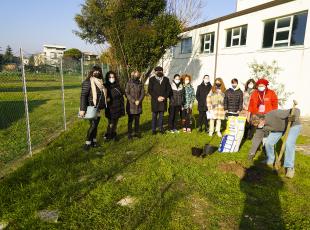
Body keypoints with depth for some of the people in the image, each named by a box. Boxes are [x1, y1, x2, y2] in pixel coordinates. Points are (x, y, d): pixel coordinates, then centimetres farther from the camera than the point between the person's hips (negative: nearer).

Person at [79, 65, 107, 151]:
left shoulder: (100, 82, 10)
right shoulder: (87, 82, -12)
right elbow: (83, 96, -17)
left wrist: (102, 105, 16)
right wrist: (82, 109, -22)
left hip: (98, 108, 7)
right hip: (91, 108, -7)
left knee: (96, 125, 12)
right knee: (93, 125, -8)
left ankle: (94, 141, 24)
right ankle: (87, 143, 4)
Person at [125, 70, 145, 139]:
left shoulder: (140, 84, 8)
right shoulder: (129, 83, -2)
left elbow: (142, 93, 5)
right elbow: (127, 93, -6)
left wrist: (139, 101, -10)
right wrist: (133, 101, -12)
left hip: (138, 105, 3)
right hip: (131, 105, -3)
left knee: (137, 120, 9)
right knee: (130, 120, 2)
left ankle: (137, 132, 18)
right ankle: (129, 134, 10)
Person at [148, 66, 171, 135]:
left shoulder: (166, 79, 8)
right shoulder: (152, 79, 1)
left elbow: (169, 89, 6)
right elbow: (150, 90, -4)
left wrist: (164, 97, -9)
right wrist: (157, 97, -12)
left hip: (163, 100, 2)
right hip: (154, 101, -1)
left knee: (161, 115, 8)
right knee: (154, 115, 5)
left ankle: (161, 128, 18)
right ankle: (153, 129, 13)